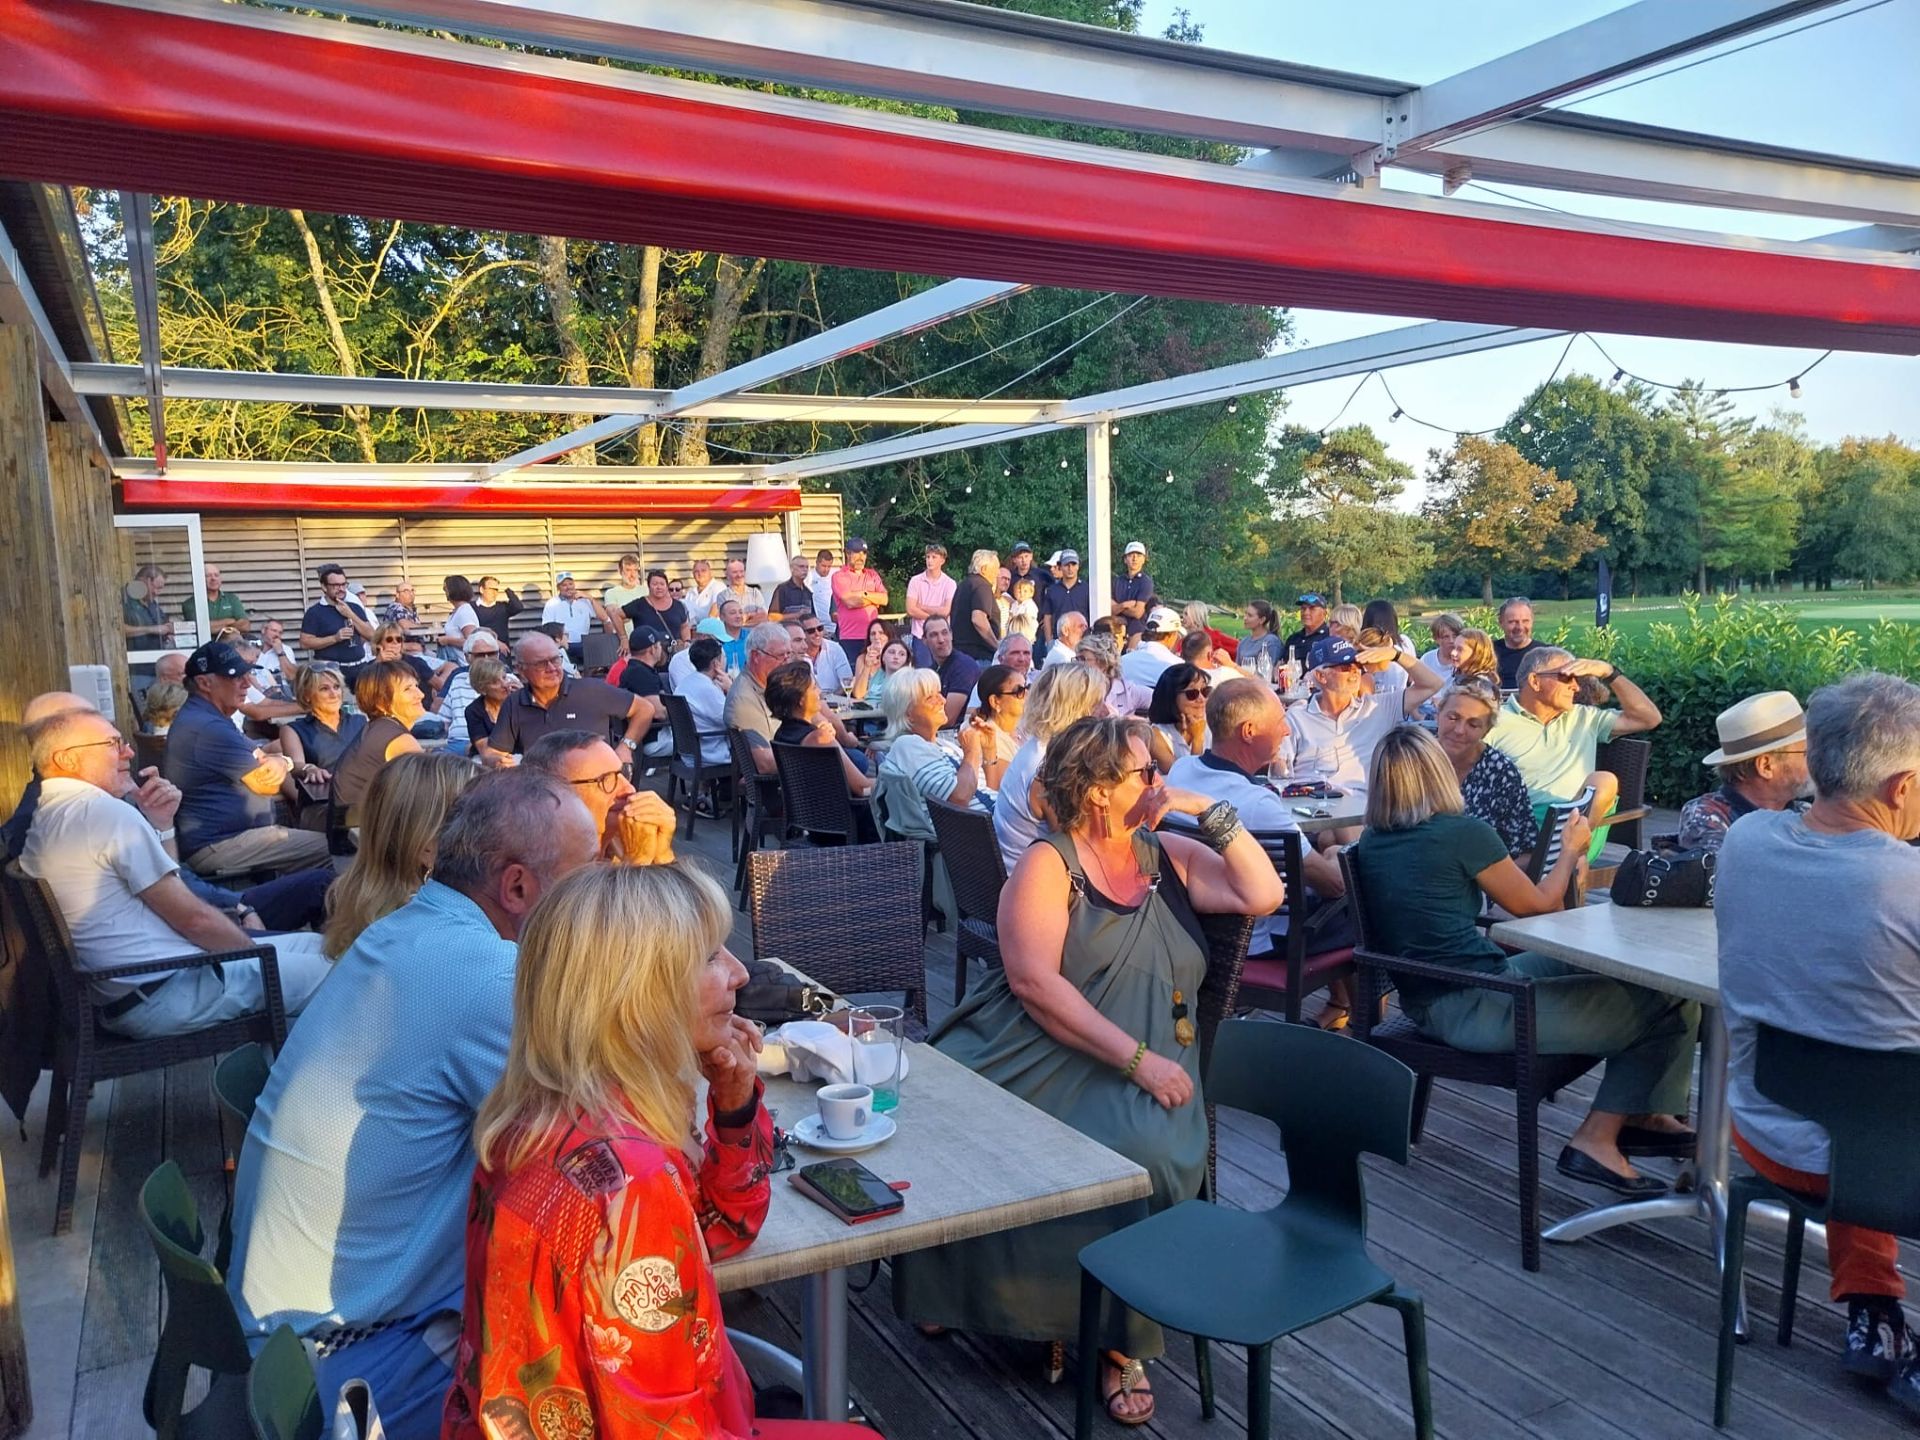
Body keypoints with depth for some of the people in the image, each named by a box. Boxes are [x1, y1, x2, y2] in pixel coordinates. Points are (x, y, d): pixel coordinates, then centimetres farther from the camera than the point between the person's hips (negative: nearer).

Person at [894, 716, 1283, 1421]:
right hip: (1038, 1053, -1)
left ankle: (1120, 1342, -8)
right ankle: (956, 1292, 1)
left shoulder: (1169, 856, 12)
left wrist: (1213, 811, -2)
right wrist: (1137, 1057, -20)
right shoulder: (1047, 865, -3)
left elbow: (1263, 896, 4)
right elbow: (1033, 979, -15)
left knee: (1140, 1152, -31)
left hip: (1144, 1068, 2)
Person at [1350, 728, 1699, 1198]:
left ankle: (1637, 1113, 26)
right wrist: (1571, 850, 20)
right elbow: (1536, 905, 1)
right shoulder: (1464, 833, -14)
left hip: (1423, 1005, 9)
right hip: (1479, 1009, -9)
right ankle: (1597, 1138, 5)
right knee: (1674, 1001, -1)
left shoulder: (1372, 842, 7)